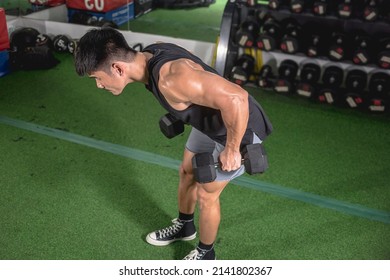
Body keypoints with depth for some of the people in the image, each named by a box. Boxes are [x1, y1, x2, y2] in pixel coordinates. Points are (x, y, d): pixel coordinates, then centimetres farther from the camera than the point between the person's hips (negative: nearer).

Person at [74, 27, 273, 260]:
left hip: (241, 127, -8)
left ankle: (205, 255, 33)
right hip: (210, 119, 9)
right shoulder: (149, 55, -9)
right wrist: (181, 111, 18)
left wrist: (231, 149, -29)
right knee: (187, 173, 22)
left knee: (206, 194, 6)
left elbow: (235, 98, -42)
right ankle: (184, 227, 49)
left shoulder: (170, 78, -38)